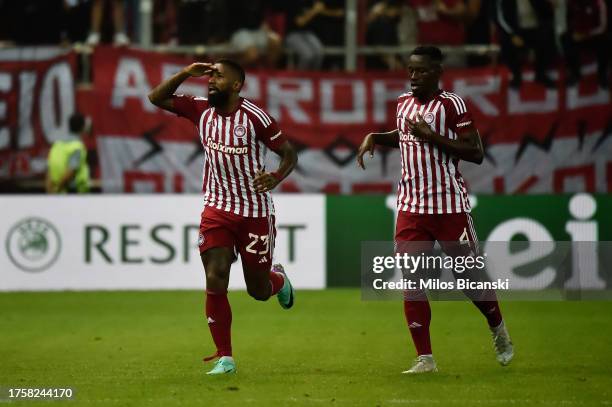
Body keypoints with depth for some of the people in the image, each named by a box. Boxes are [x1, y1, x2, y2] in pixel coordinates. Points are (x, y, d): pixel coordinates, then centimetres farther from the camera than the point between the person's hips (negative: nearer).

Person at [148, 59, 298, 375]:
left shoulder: (256, 118, -15)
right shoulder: (201, 110, -1)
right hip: (217, 209, 3)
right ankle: (224, 358, -3)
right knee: (215, 280, -12)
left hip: (255, 212, -3)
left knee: (258, 290, 7)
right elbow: (157, 98, 2)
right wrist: (186, 73, -10)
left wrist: (276, 177, -28)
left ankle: (278, 278, 46)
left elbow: (289, 154, -8)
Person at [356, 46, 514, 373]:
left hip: (449, 205, -5)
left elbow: (475, 152, -14)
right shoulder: (404, 103, 10)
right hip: (411, 207, 5)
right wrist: (375, 137, 13)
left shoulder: (451, 104, -9)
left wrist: (432, 136, -20)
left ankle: (498, 329, 34)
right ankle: (425, 359, -1)